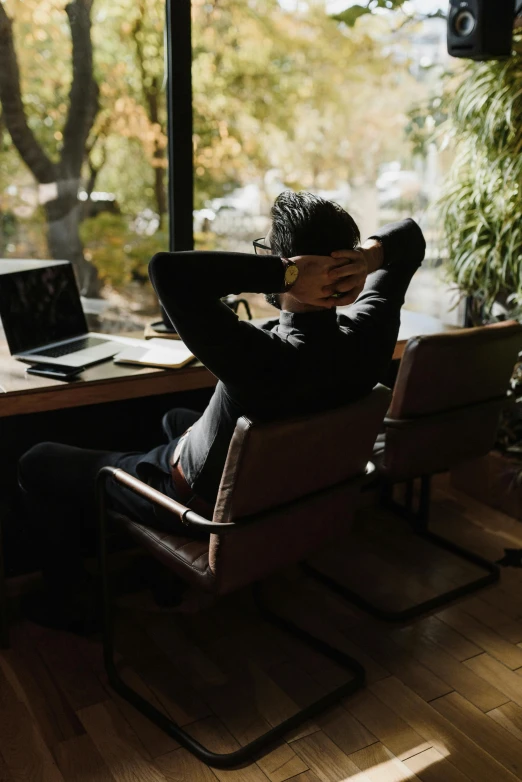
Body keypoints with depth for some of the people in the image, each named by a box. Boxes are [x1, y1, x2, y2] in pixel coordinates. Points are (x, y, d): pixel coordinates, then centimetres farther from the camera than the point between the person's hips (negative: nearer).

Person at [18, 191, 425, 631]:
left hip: (206, 507, -6)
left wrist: (286, 272, -46)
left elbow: (166, 269, -49)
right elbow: (410, 235, -7)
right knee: (176, 418, 38)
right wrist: (368, 256, -28)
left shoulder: (262, 360, -42)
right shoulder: (367, 338, -22)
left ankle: (63, 606, 31)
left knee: (38, 463, 11)